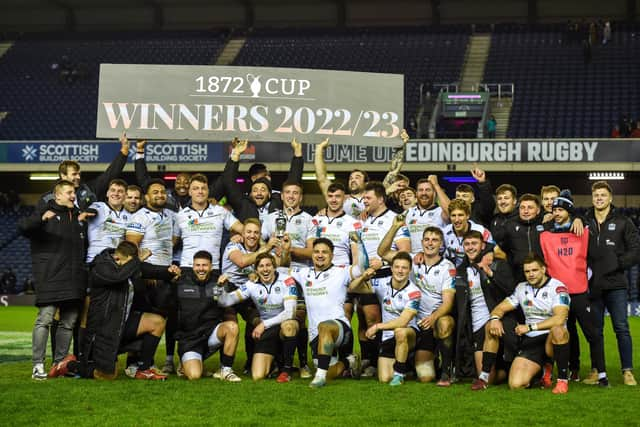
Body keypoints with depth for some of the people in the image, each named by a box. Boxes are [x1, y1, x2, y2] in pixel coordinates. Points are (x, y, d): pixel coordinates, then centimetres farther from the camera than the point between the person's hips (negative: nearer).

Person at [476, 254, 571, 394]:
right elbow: (501, 308, 14)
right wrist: (494, 318, -12)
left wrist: (530, 327, -23)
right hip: (530, 342, 4)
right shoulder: (522, 288, 11)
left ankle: (563, 379, -24)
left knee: (557, 330, -40)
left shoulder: (557, 287, -9)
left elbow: (559, 319, -24)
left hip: (553, 340, -4)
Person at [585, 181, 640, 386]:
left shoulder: (622, 223, 4)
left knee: (621, 328, -5)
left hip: (615, 285, -2)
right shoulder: (585, 223, 9)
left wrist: (617, 263, -10)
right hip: (592, 285, 2)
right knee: (595, 330, 7)